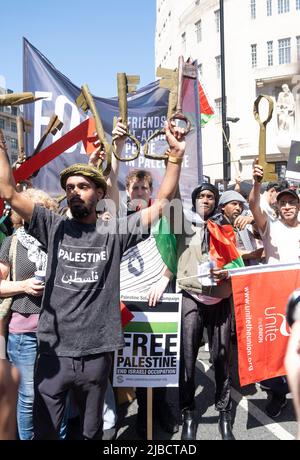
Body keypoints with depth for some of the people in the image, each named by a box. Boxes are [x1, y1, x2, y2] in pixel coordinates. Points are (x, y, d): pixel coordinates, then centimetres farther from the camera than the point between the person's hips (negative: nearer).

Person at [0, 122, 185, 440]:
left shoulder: (114, 233, 0)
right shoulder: (54, 228, 0)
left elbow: (162, 202, -2)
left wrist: (175, 156, -10)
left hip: (96, 354, 0)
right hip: (53, 353, 0)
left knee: (92, 432, 20)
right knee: (44, 432, 12)